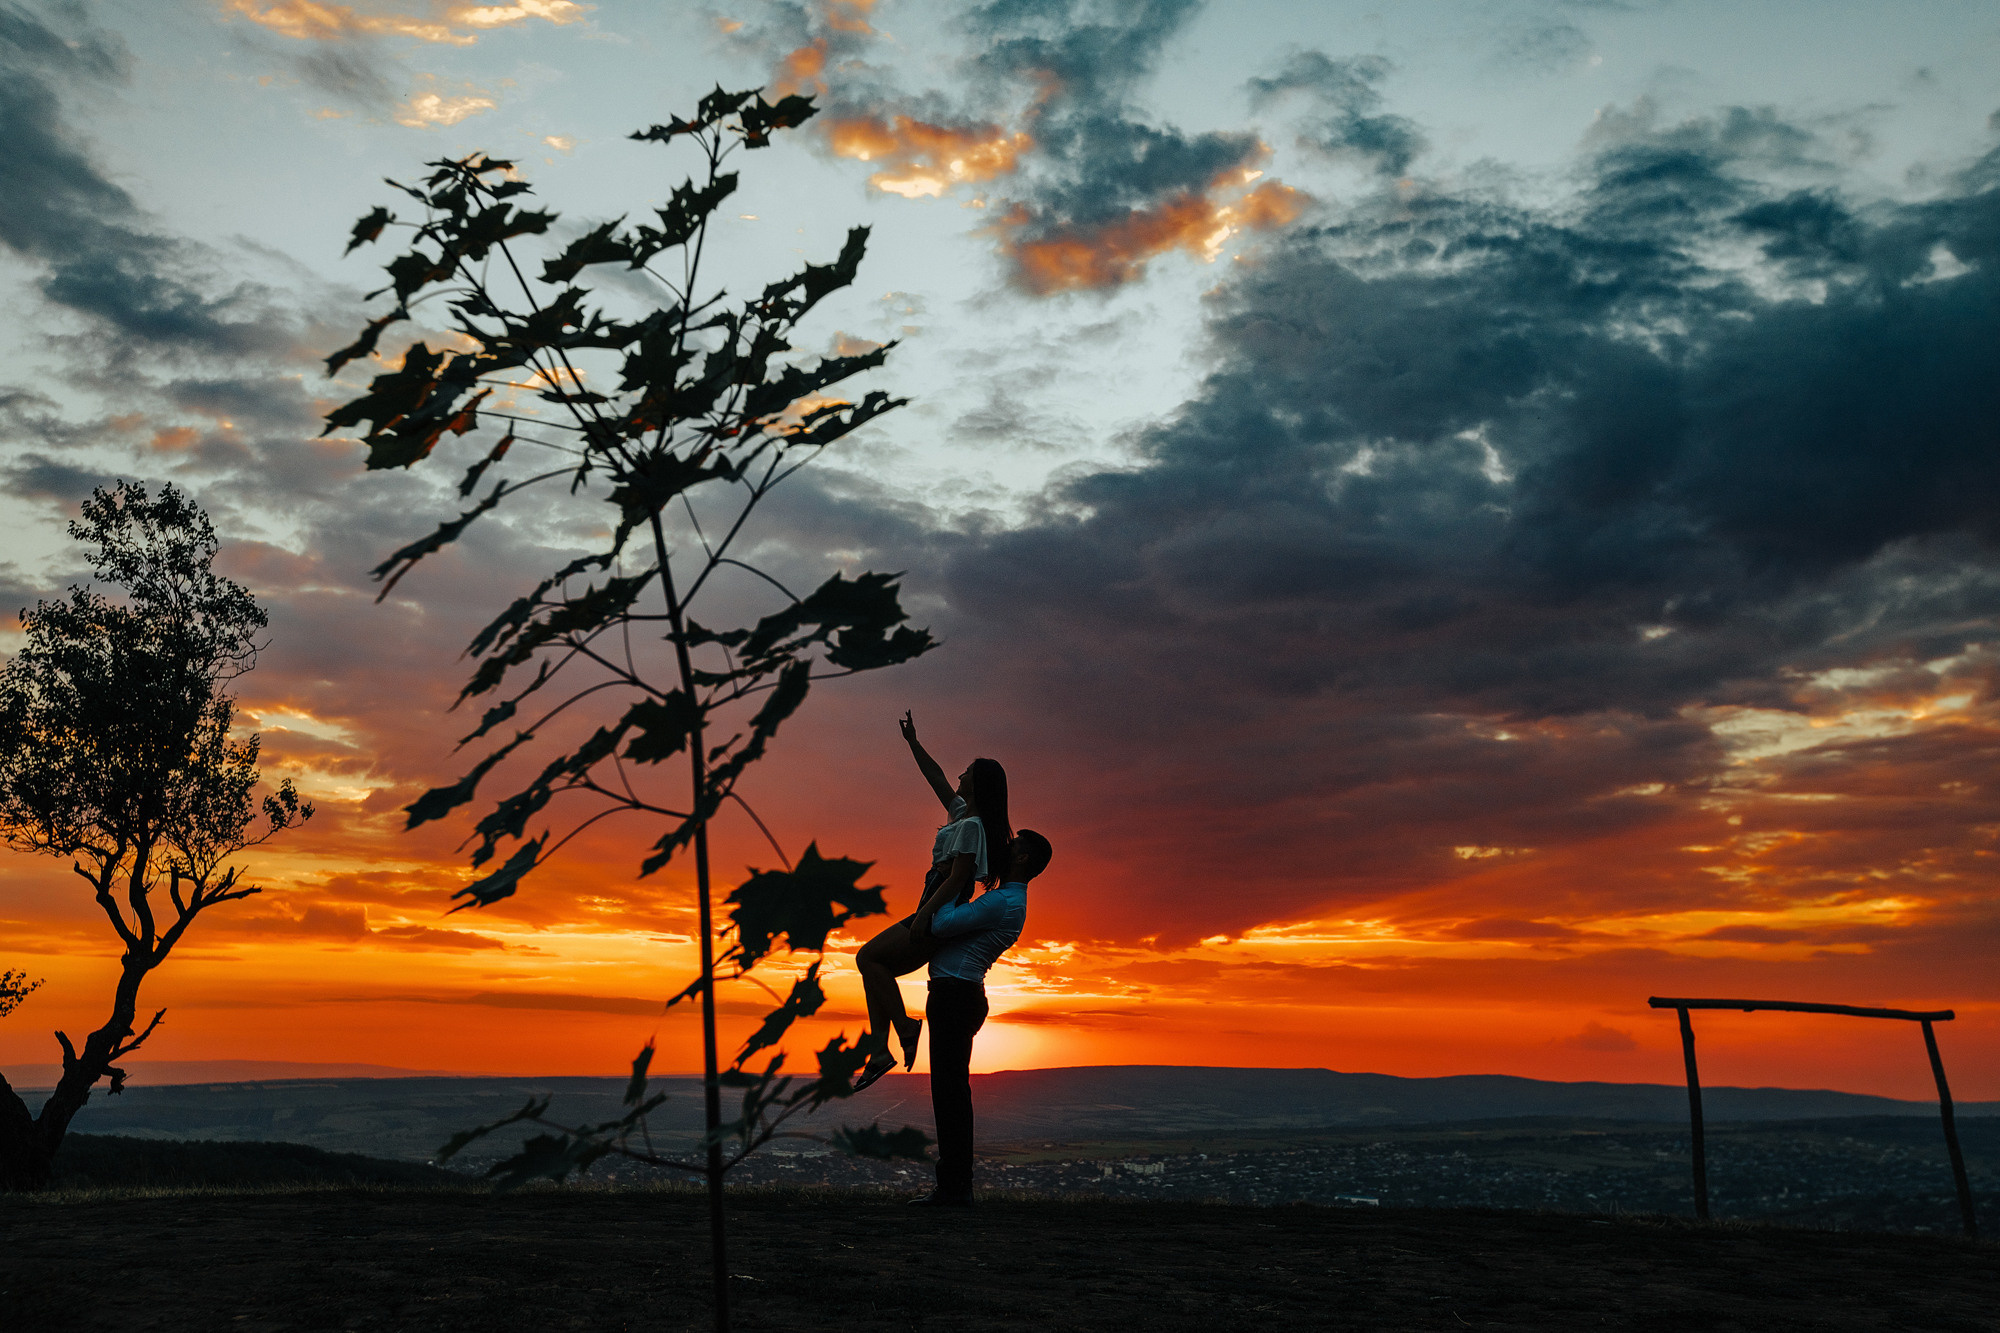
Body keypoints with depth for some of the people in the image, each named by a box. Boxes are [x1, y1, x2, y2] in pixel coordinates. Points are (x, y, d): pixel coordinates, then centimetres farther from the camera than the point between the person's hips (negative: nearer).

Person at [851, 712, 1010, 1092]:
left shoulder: (972, 826, -15)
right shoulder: (961, 811, 12)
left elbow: (956, 879, -22)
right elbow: (935, 777, 24)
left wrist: (923, 917, -23)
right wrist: (913, 742, 28)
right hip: (939, 918, 10)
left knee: (868, 957, -12)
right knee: (875, 967, 6)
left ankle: (904, 1026, -10)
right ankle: (880, 1051, 4)